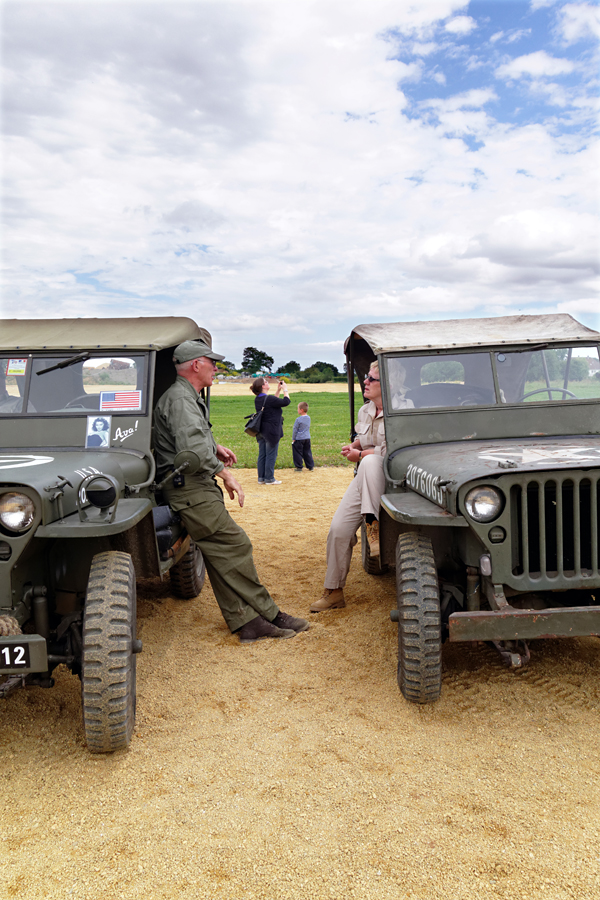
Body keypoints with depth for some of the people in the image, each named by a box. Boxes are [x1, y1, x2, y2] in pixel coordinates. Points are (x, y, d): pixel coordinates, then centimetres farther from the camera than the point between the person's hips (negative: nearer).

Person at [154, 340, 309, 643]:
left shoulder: (188, 398, 21)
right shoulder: (179, 399, -14)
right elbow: (192, 449, -27)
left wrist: (214, 447, 20)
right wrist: (225, 473, -21)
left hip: (197, 486, 11)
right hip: (189, 488, -11)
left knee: (221, 555, 7)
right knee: (234, 545, -10)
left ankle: (246, 621, 8)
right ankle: (269, 615, -3)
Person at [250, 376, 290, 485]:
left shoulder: (257, 399, 7)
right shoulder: (268, 399, -20)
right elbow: (286, 402, -14)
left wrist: (278, 390, 18)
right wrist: (285, 389, 0)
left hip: (261, 431, 8)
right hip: (271, 431, -8)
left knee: (262, 455, 11)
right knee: (271, 455, 0)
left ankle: (261, 478, 17)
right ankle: (269, 479, 6)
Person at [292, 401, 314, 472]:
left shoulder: (298, 420, -15)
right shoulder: (308, 418, 5)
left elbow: (295, 430, -9)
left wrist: (293, 439, -2)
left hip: (299, 439, -6)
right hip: (307, 438, 6)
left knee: (298, 453, 3)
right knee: (307, 452, 13)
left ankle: (299, 467, 5)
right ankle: (311, 467, 15)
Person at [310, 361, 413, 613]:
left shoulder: (401, 410, -14)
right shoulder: (364, 411, 10)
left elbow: (389, 452, -21)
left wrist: (359, 455, -9)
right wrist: (353, 445, 8)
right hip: (366, 478, 6)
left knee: (369, 462, -40)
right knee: (338, 529, -6)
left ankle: (373, 524, -34)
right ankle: (333, 592, 6)